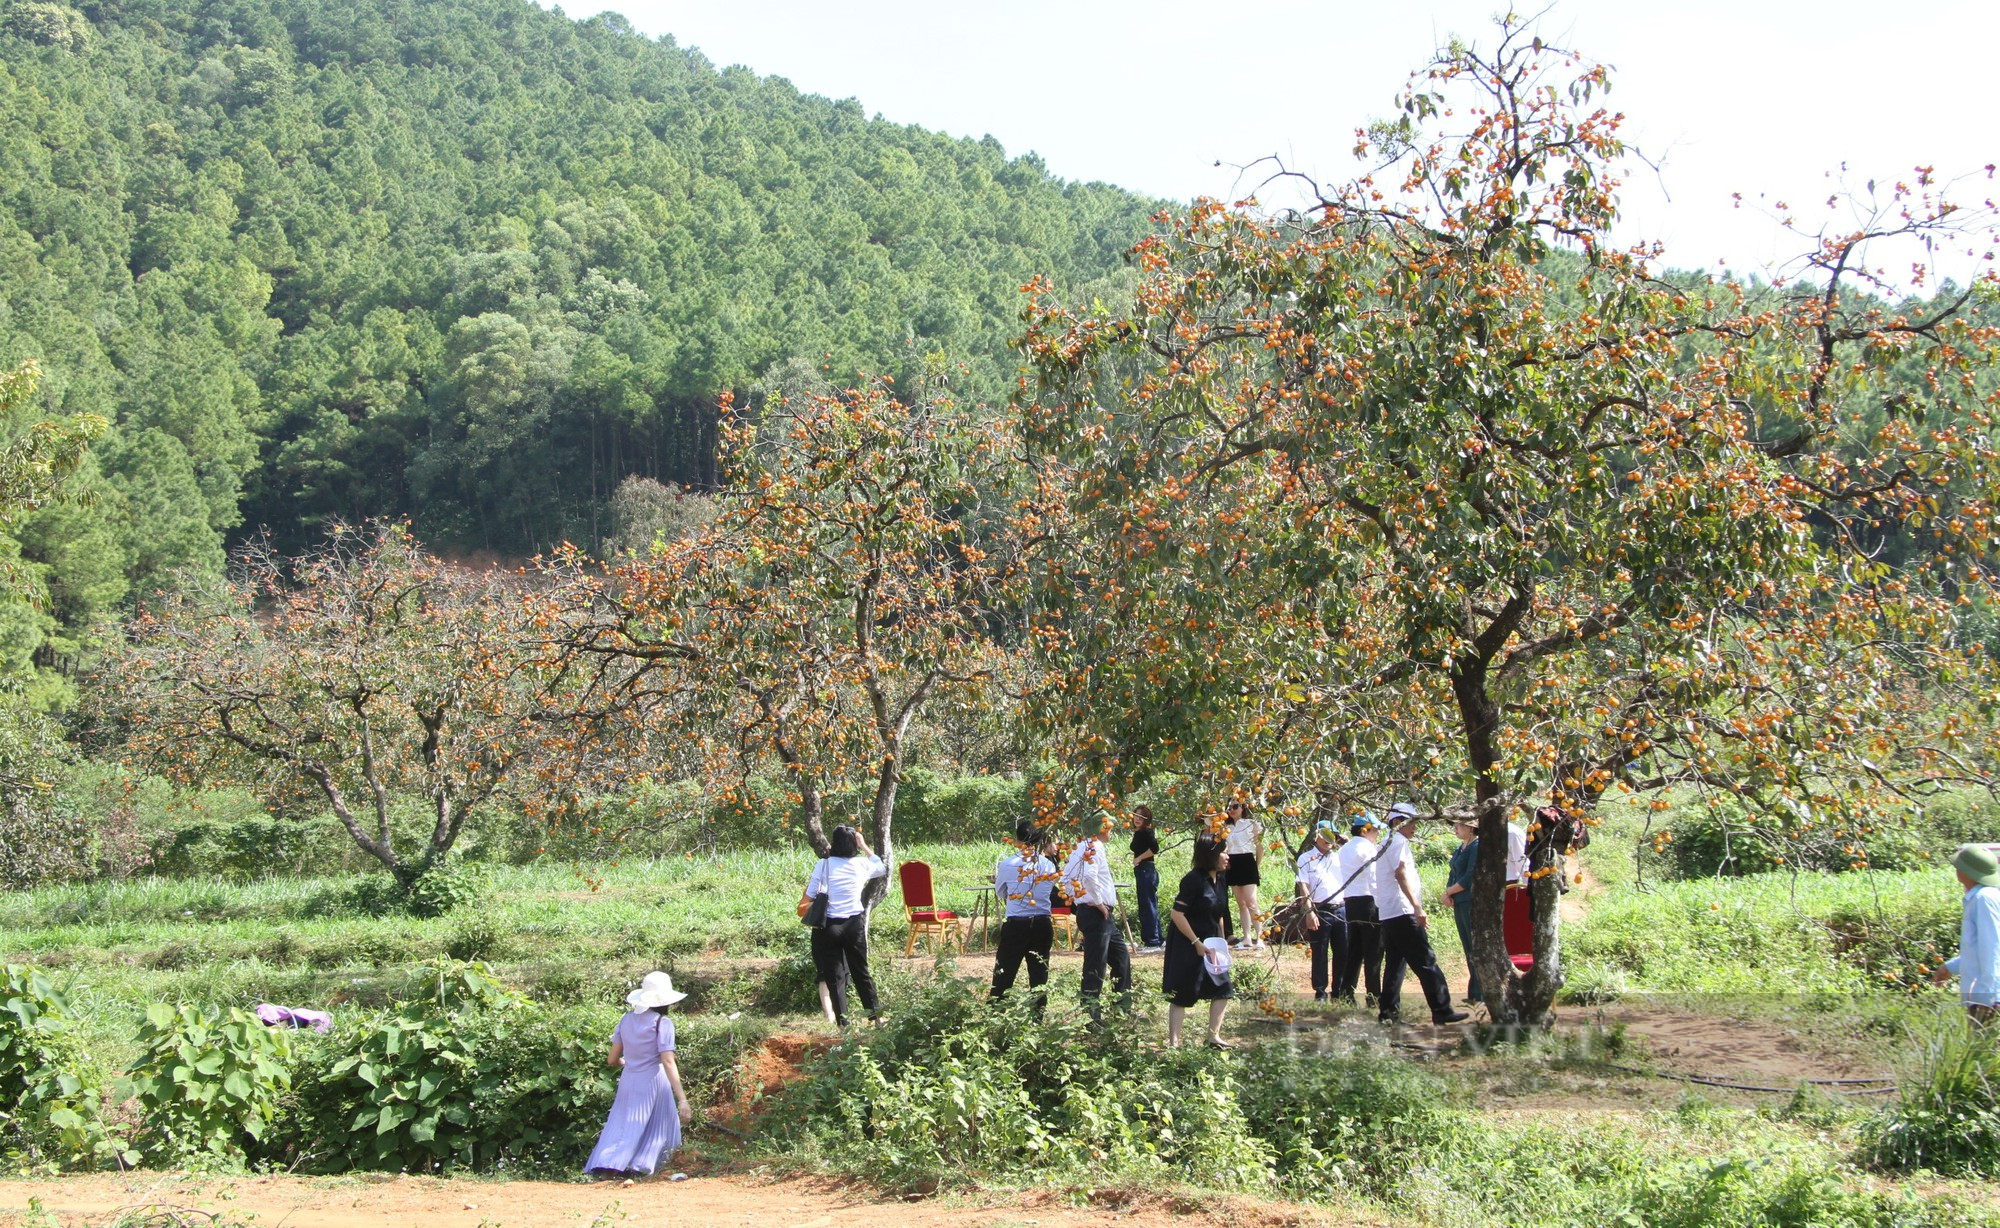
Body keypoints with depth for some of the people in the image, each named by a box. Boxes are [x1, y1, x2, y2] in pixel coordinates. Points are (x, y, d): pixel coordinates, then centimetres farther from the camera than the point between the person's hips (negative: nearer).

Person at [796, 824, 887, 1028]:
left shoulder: (823, 865, -6)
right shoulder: (861, 864, 1)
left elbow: (806, 902, -9)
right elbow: (882, 868, 25)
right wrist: (864, 846, 24)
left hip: (828, 926, -2)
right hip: (854, 925, 2)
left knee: (834, 976, 5)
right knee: (861, 972, 17)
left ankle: (842, 1022, 4)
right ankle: (876, 1016, 24)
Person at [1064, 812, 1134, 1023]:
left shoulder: (1078, 847, 14)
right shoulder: (1094, 847, -15)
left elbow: (1066, 878, 18)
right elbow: (1089, 875, -31)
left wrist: (1078, 900, 16)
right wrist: (1098, 902, -20)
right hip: (1097, 913, -10)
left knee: (1121, 958, 18)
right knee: (1095, 966, -5)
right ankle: (1090, 1013, 0)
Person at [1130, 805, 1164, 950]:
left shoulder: (1146, 832, -12)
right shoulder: (1139, 833, 16)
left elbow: (1154, 848, -26)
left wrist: (1139, 858, -17)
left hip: (1147, 871, -10)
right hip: (1142, 872, 10)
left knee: (1148, 906, -7)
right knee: (1148, 906, 15)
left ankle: (1153, 941, -4)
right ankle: (1158, 939, 21)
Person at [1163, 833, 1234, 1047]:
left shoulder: (1220, 881, 7)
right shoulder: (1194, 880, -19)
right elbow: (1177, 914, -22)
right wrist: (1196, 942, -19)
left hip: (1208, 944, 8)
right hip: (1186, 945, -8)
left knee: (1223, 989, 6)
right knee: (1182, 994, -2)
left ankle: (1214, 1036, 14)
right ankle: (1173, 1041, 3)